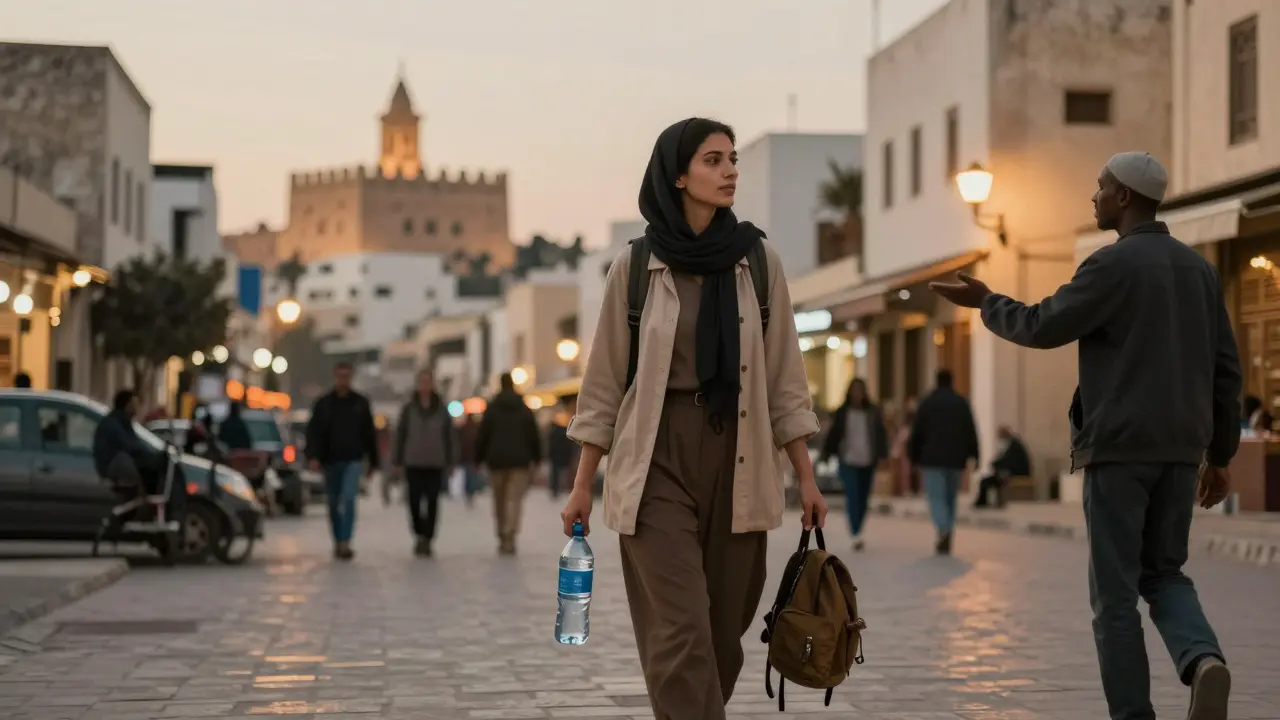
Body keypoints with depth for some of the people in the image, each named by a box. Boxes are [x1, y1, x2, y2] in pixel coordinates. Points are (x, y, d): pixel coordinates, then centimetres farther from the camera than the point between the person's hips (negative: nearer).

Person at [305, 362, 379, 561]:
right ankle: (338, 542, 22)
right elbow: (313, 432, -1)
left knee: (349, 499, -17)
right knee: (333, 504, 10)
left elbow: (369, 434, 9)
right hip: (330, 461, 2)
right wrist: (313, 456, -15)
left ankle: (345, 542, -20)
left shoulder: (361, 403, 5)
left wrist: (373, 461, 9)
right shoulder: (323, 404, 3)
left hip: (353, 460, -2)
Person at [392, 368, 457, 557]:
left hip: (435, 464, 0)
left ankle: (427, 539, 7)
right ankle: (419, 534, 19)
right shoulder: (409, 409, 2)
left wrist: (450, 462, 3)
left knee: (432, 502, -1)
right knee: (415, 501, -3)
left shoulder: (441, 409, 3)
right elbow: (400, 435, 4)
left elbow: (449, 437, 6)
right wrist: (398, 461, 1)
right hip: (413, 463, 0)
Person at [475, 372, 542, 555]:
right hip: (520, 459, 0)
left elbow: (482, 435, -1)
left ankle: (502, 538, 16)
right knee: (515, 499, -6)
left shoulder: (492, 409, 1)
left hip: (497, 459, 0)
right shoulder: (524, 409, 7)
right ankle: (510, 535, -26)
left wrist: (479, 458, 5)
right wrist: (536, 459, 15)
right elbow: (534, 435, 8)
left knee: (499, 500, 11)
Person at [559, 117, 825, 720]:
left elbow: (784, 377, 6)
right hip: (658, 460, -3)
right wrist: (582, 485, 2)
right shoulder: (634, 267, -1)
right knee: (680, 631, -11)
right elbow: (605, 382, 3)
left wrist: (806, 478, 3)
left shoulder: (759, 261, 4)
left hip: (737, 460, 3)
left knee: (723, 630, 7)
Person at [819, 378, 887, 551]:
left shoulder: (873, 413, 5)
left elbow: (881, 435, 6)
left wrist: (882, 455, -3)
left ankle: (857, 532, 24)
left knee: (863, 500, 8)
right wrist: (826, 456, 2)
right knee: (852, 497, -16)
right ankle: (856, 534, -24)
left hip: (867, 463, 2)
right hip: (848, 462, -2)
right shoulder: (842, 413, 2)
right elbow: (833, 435, 6)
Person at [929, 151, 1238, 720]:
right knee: (1163, 574, 16)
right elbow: (1225, 369, 12)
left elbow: (1043, 328, -10)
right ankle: (1203, 659, -12)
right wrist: (1219, 454, 18)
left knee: (1116, 589, 2)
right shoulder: (1198, 268, 11)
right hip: (1180, 448, 6)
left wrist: (986, 303, 8)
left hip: (1119, 446, -6)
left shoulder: (1113, 264, -10)